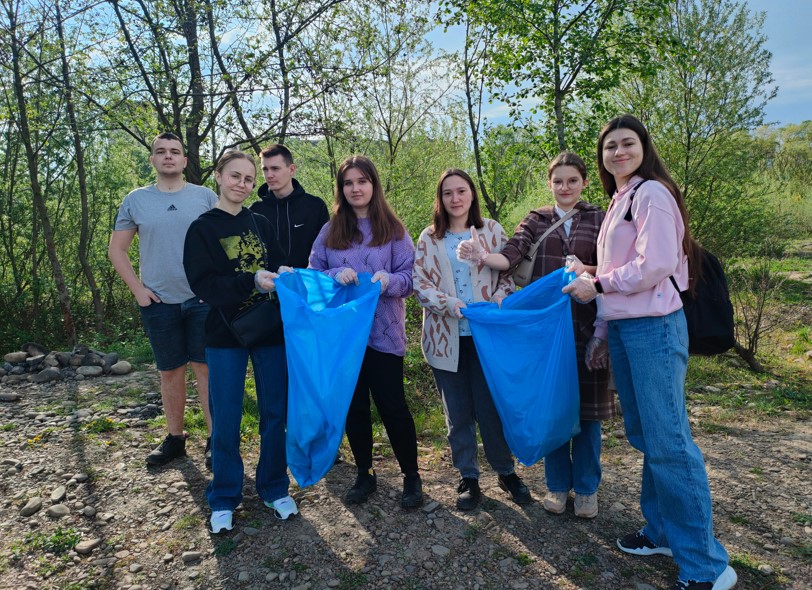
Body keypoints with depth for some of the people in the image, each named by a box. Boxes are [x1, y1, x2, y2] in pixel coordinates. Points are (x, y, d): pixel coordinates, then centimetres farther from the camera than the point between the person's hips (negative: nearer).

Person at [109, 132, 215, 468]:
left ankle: (215, 440, 10)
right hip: (158, 302, 2)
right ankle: (174, 438, 24)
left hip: (202, 299, -2)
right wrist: (137, 288, 0)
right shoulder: (136, 200, 6)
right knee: (170, 372, 11)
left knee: (206, 368, 1)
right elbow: (117, 249, 10)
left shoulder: (205, 197, 2)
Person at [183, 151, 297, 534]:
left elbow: (279, 266, 10)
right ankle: (224, 500, 22)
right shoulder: (202, 229, -1)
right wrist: (252, 282, -25)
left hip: (270, 331, 3)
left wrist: (284, 275, -14)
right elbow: (203, 284, -13)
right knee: (225, 422, 4)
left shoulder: (261, 224, 9)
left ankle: (274, 489, 26)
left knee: (275, 414, 8)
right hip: (225, 336, -3)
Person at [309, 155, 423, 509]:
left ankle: (411, 476, 20)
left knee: (392, 405, 1)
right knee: (353, 406, 11)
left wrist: (388, 280, -24)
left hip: (384, 331, -2)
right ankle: (364, 474, 29)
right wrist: (336, 275, -17)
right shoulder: (330, 231, 7)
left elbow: (410, 276, -2)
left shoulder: (393, 229, 1)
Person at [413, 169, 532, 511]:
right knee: (457, 412, 9)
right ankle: (468, 478, 24)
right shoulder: (429, 238, 6)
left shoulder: (491, 230, 5)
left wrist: (498, 300, -16)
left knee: (490, 407, 4)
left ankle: (506, 472, 24)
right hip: (446, 336, 1)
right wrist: (449, 303, -16)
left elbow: (508, 272, 3)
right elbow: (419, 282, 0)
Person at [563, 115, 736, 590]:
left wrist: (597, 285, -8)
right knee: (645, 436, 14)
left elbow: (656, 265, -18)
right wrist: (602, 329, 15)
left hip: (653, 327, -9)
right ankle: (663, 531, 28)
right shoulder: (619, 201, 18)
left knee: (668, 441, -6)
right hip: (623, 328, 9)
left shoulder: (651, 193, -8)